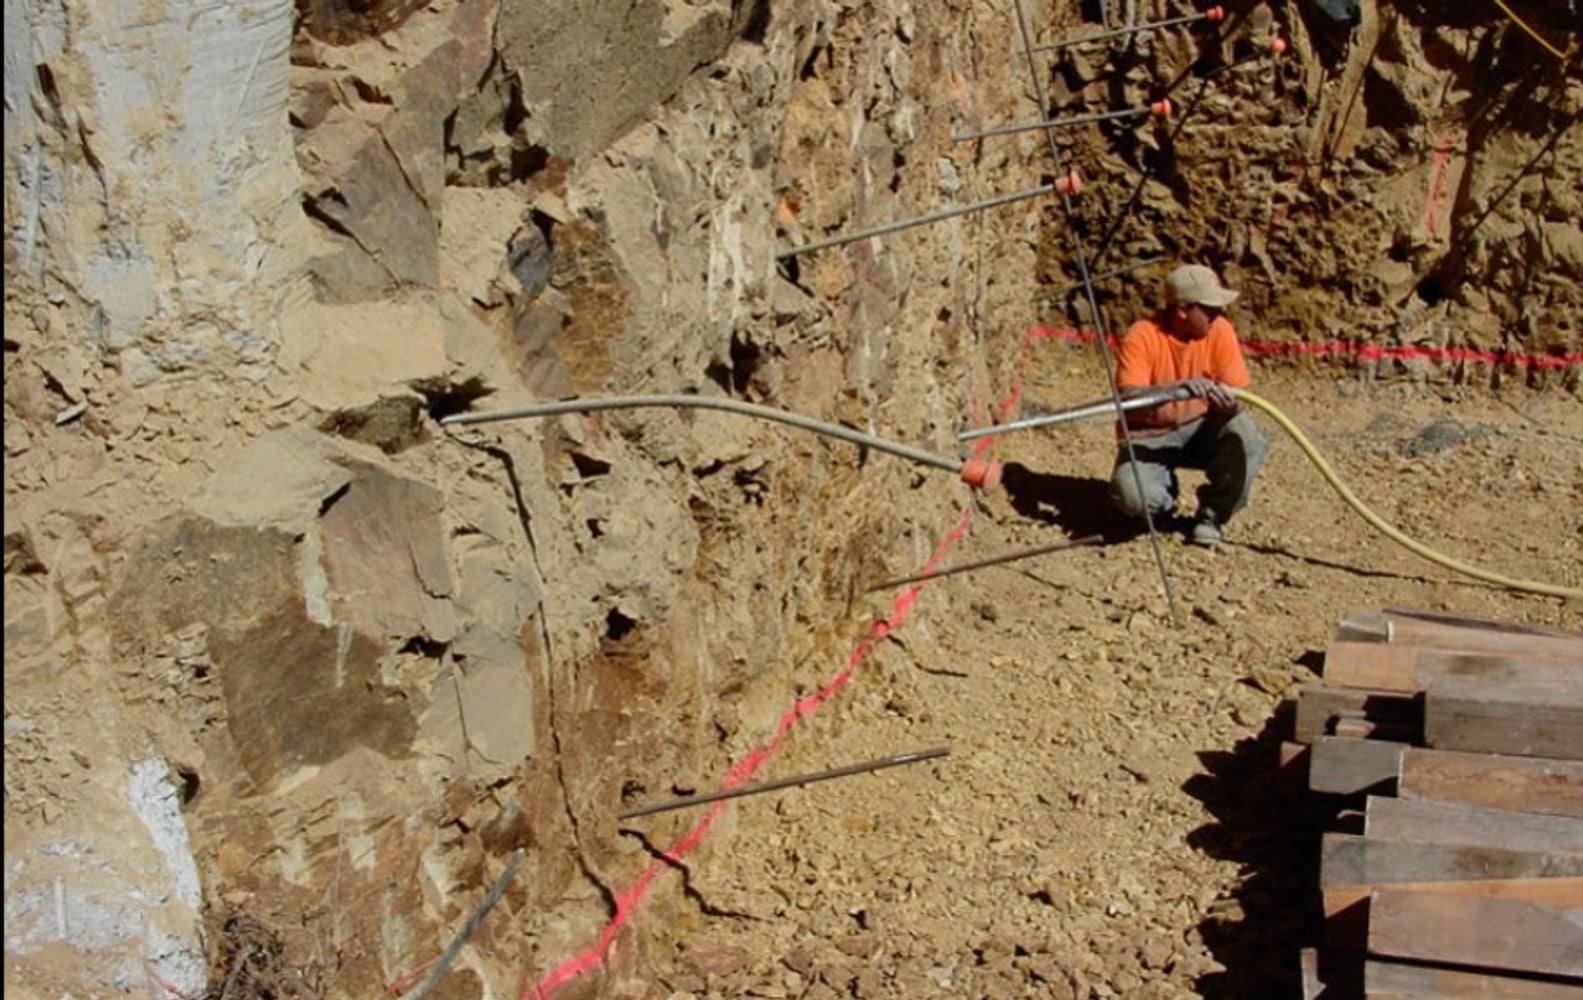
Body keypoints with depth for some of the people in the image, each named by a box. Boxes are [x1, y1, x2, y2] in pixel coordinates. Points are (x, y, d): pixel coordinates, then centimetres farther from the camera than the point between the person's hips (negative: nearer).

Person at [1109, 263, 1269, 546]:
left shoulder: (1220, 331, -9)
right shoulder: (1142, 336, -19)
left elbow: (1236, 394, -10)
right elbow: (1127, 398, -31)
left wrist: (1228, 404, -35)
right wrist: (1179, 386, -46)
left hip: (1199, 429, 3)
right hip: (1149, 436, -3)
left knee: (1247, 439, -29)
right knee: (1133, 496, -31)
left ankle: (1213, 514, -3)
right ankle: (1165, 491, 9)